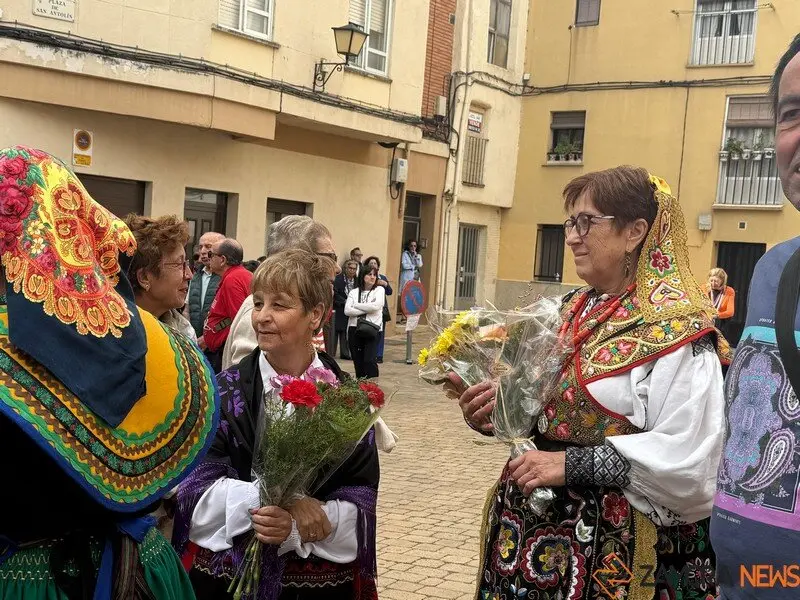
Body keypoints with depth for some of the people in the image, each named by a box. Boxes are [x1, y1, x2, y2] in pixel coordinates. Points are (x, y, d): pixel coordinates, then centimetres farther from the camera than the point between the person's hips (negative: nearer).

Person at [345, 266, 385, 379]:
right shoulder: (354, 292, 12)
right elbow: (347, 310, -3)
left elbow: (376, 306, -11)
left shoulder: (379, 290, 8)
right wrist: (366, 310, -9)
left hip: (372, 329, -2)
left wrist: (356, 305, -2)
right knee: (357, 361, 4)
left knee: (370, 360, -14)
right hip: (354, 329, 2)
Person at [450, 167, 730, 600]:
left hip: (614, 543, -7)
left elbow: (689, 459, -23)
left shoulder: (676, 327, -16)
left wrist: (574, 464, -24)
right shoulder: (571, 310, 7)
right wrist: (498, 409, -4)